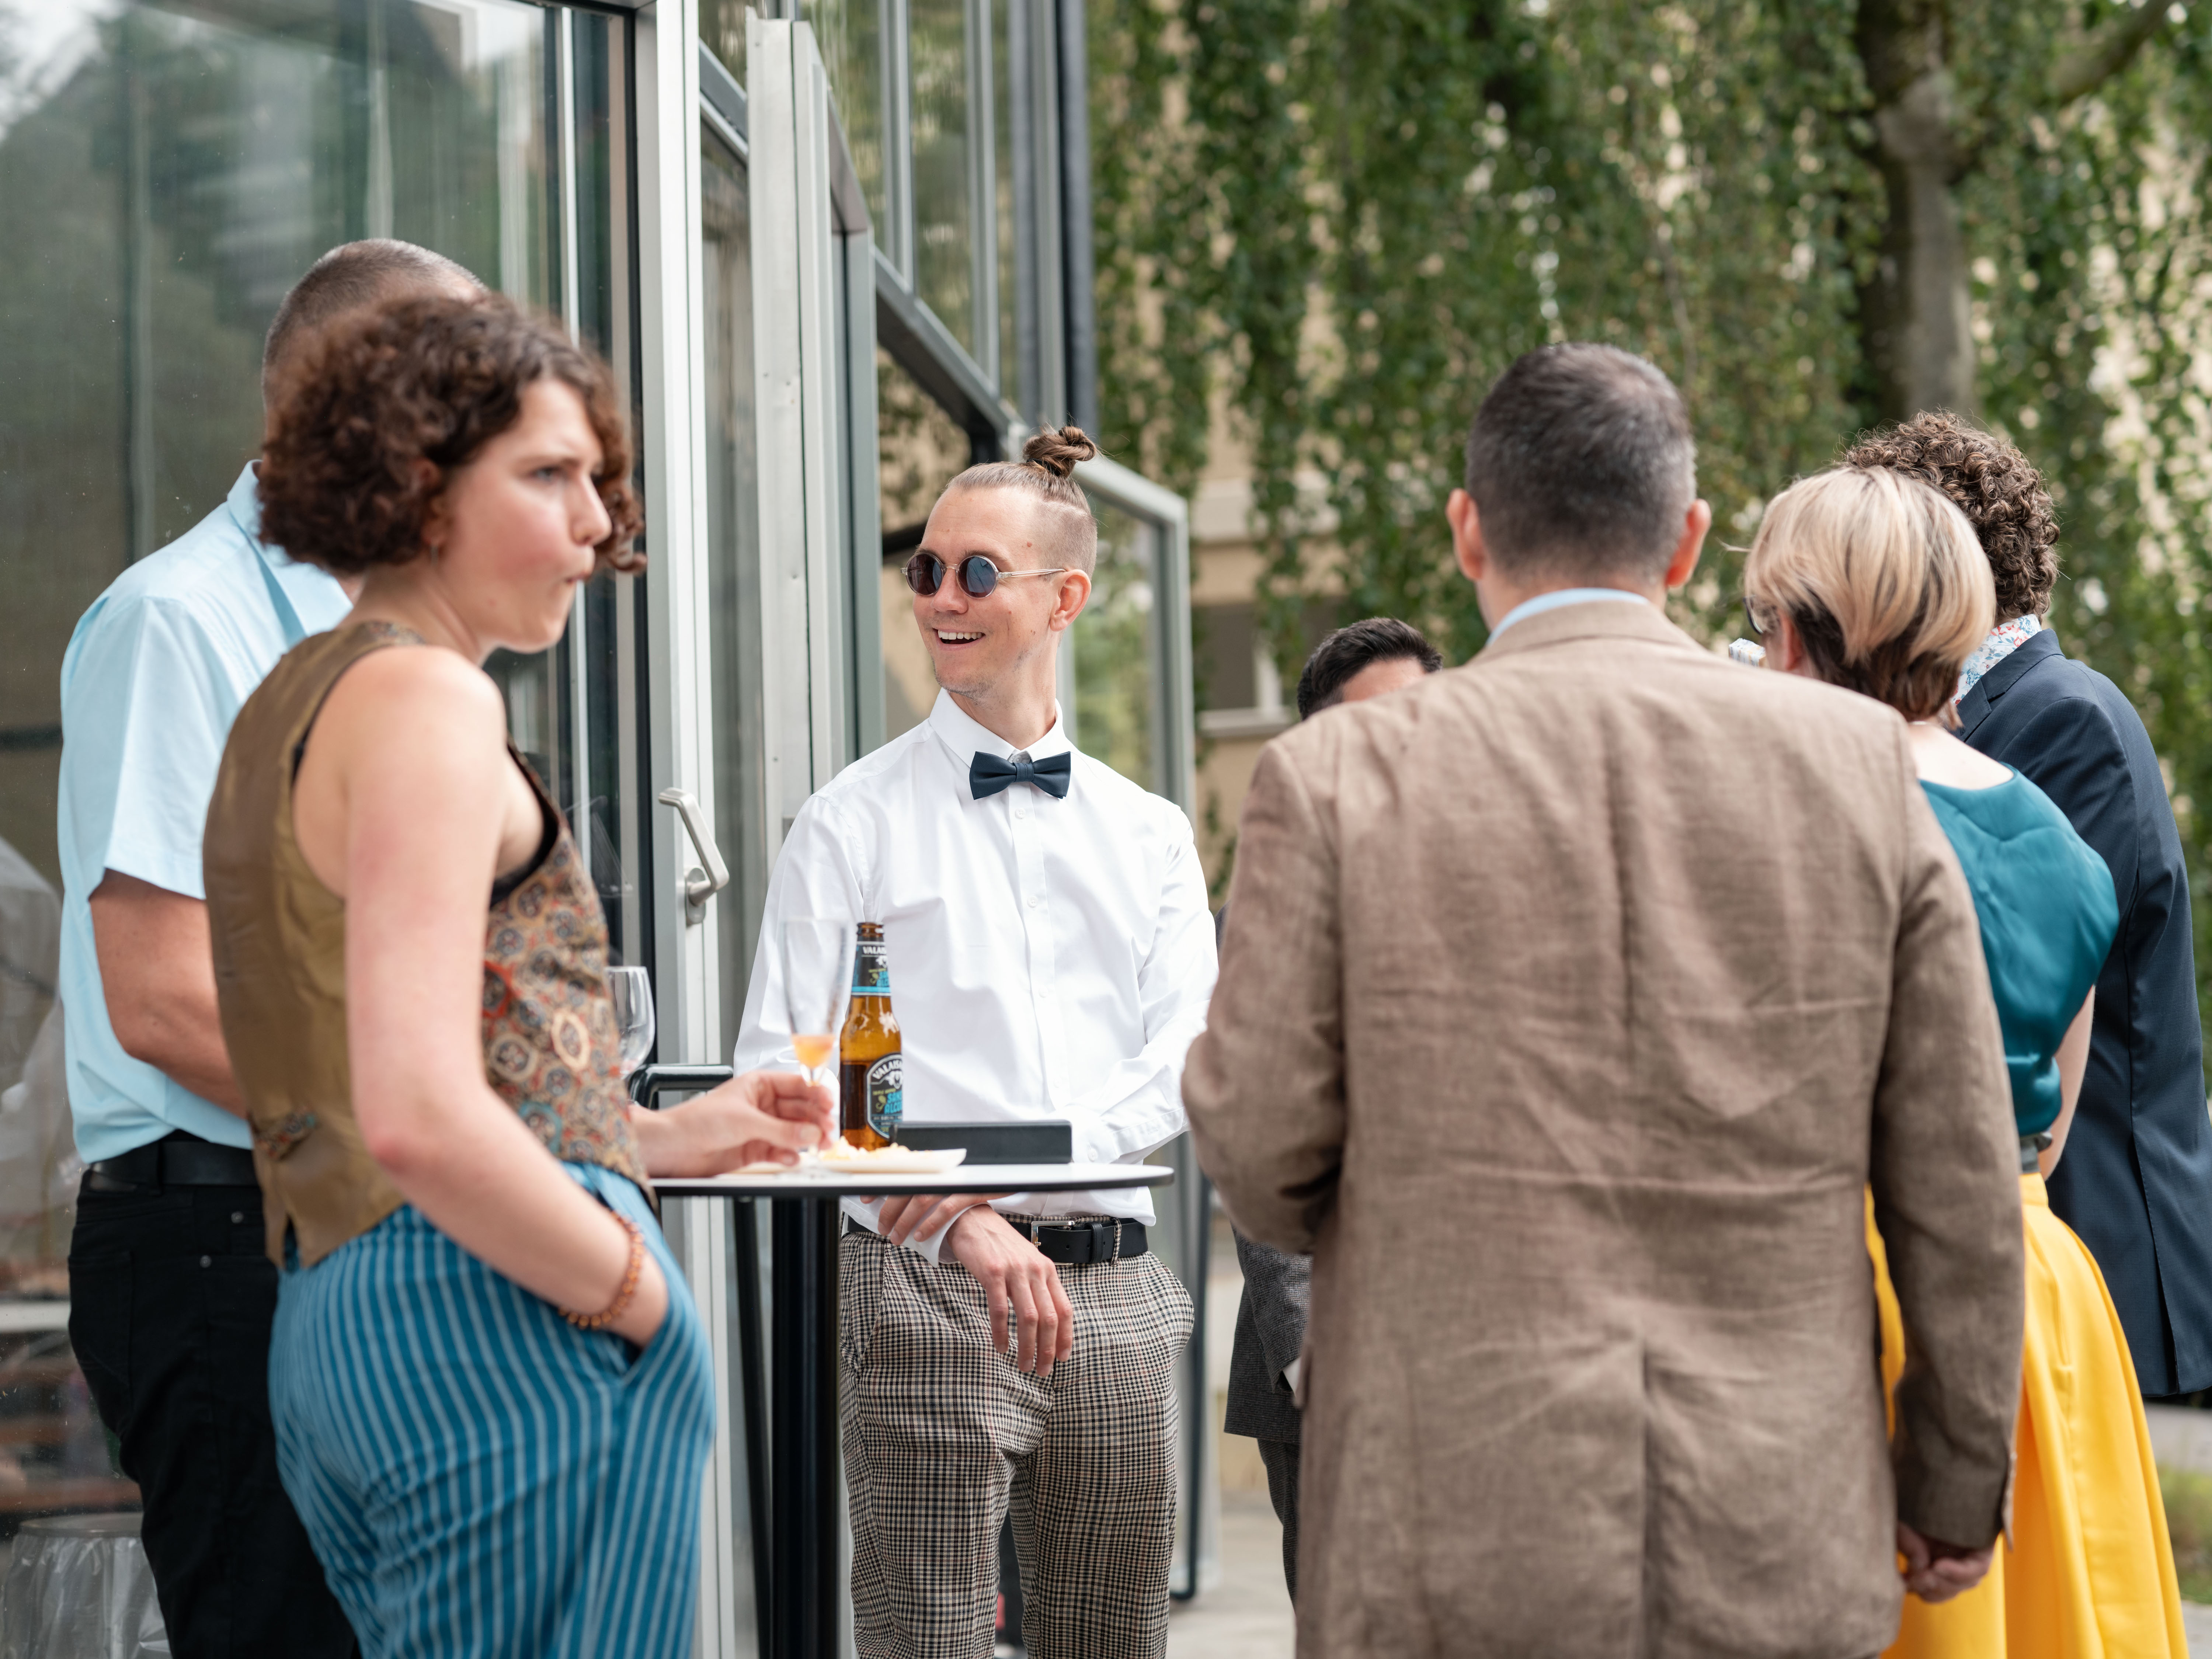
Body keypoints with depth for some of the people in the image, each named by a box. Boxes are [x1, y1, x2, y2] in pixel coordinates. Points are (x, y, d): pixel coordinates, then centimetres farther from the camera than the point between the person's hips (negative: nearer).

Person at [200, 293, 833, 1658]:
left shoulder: (291, 706, 21)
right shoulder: (426, 698, -10)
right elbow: (417, 1117, -22)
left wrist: (660, 1136, 22)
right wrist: (630, 1289, -9)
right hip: (504, 1319, -10)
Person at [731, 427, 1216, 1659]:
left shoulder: (1148, 834, 13)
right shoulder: (855, 822, 3)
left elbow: (1188, 1064, 2)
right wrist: (963, 1226, -18)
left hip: (1116, 1290, 4)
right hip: (929, 1289, -4)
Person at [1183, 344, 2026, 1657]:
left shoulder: (1341, 779, -6)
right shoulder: (1864, 764, 0)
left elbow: (1257, 1148, -2)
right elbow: (1957, 1170, 4)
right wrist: (1961, 1479, 15)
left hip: (1460, 1545, -2)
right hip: (1780, 1548, 2)